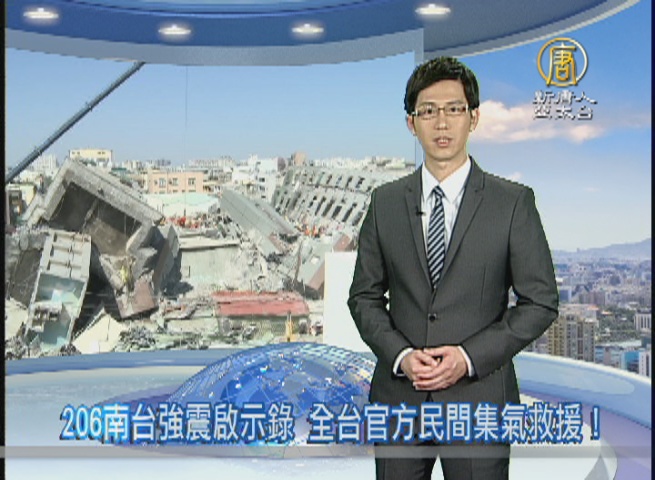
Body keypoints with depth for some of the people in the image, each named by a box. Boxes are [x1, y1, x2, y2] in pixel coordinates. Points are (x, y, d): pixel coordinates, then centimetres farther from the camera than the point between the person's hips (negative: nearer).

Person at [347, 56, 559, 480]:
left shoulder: (513, 202, -1)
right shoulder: (386, 202, 6)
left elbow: (541, 302, -2)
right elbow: (364, 296, 8)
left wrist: (469, 357, -13)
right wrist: (401, 356, -9)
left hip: (478, 400, -2)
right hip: (399, 396, 2)